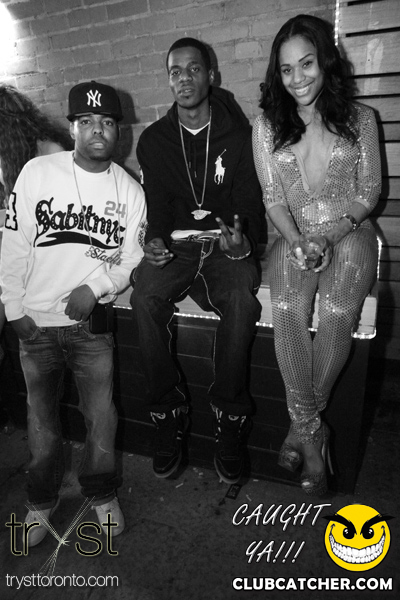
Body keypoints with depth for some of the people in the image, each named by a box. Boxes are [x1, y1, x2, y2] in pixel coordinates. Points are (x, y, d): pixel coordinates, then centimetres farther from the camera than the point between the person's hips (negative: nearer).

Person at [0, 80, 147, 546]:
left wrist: (95, 287, -15)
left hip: (92, 322, 0)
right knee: (41, 415, 14)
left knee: (101, 416, 5)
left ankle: (102, 493, 33)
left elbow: (132, 259, 1)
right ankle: (42, 500, 37)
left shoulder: (130, 191, 0)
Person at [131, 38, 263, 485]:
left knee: (242, 298, -33)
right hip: (175, 243, 2)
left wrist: (242, 239, -21)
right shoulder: (153, 140, 12)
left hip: (225, 244, -1)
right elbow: (156, 203, 8)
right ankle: (168, 413, -13)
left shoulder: (237, 135, 7)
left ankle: (229, 418, -15)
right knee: (145, 297, -29)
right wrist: (154, 239, -15)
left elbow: (249, 200, 2)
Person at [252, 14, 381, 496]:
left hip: (349, 234, 0)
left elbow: (369, 191, 5)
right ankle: (311, 431, -15)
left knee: (337, 313, -29)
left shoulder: (359, 118, 8)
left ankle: (301, 424, -8)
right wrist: (297, 241, -13)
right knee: (286, 311, -29)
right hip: (294, 236, 1)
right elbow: (272, 198, 5)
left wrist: (331, 236, -11)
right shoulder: (267, 126, 9)